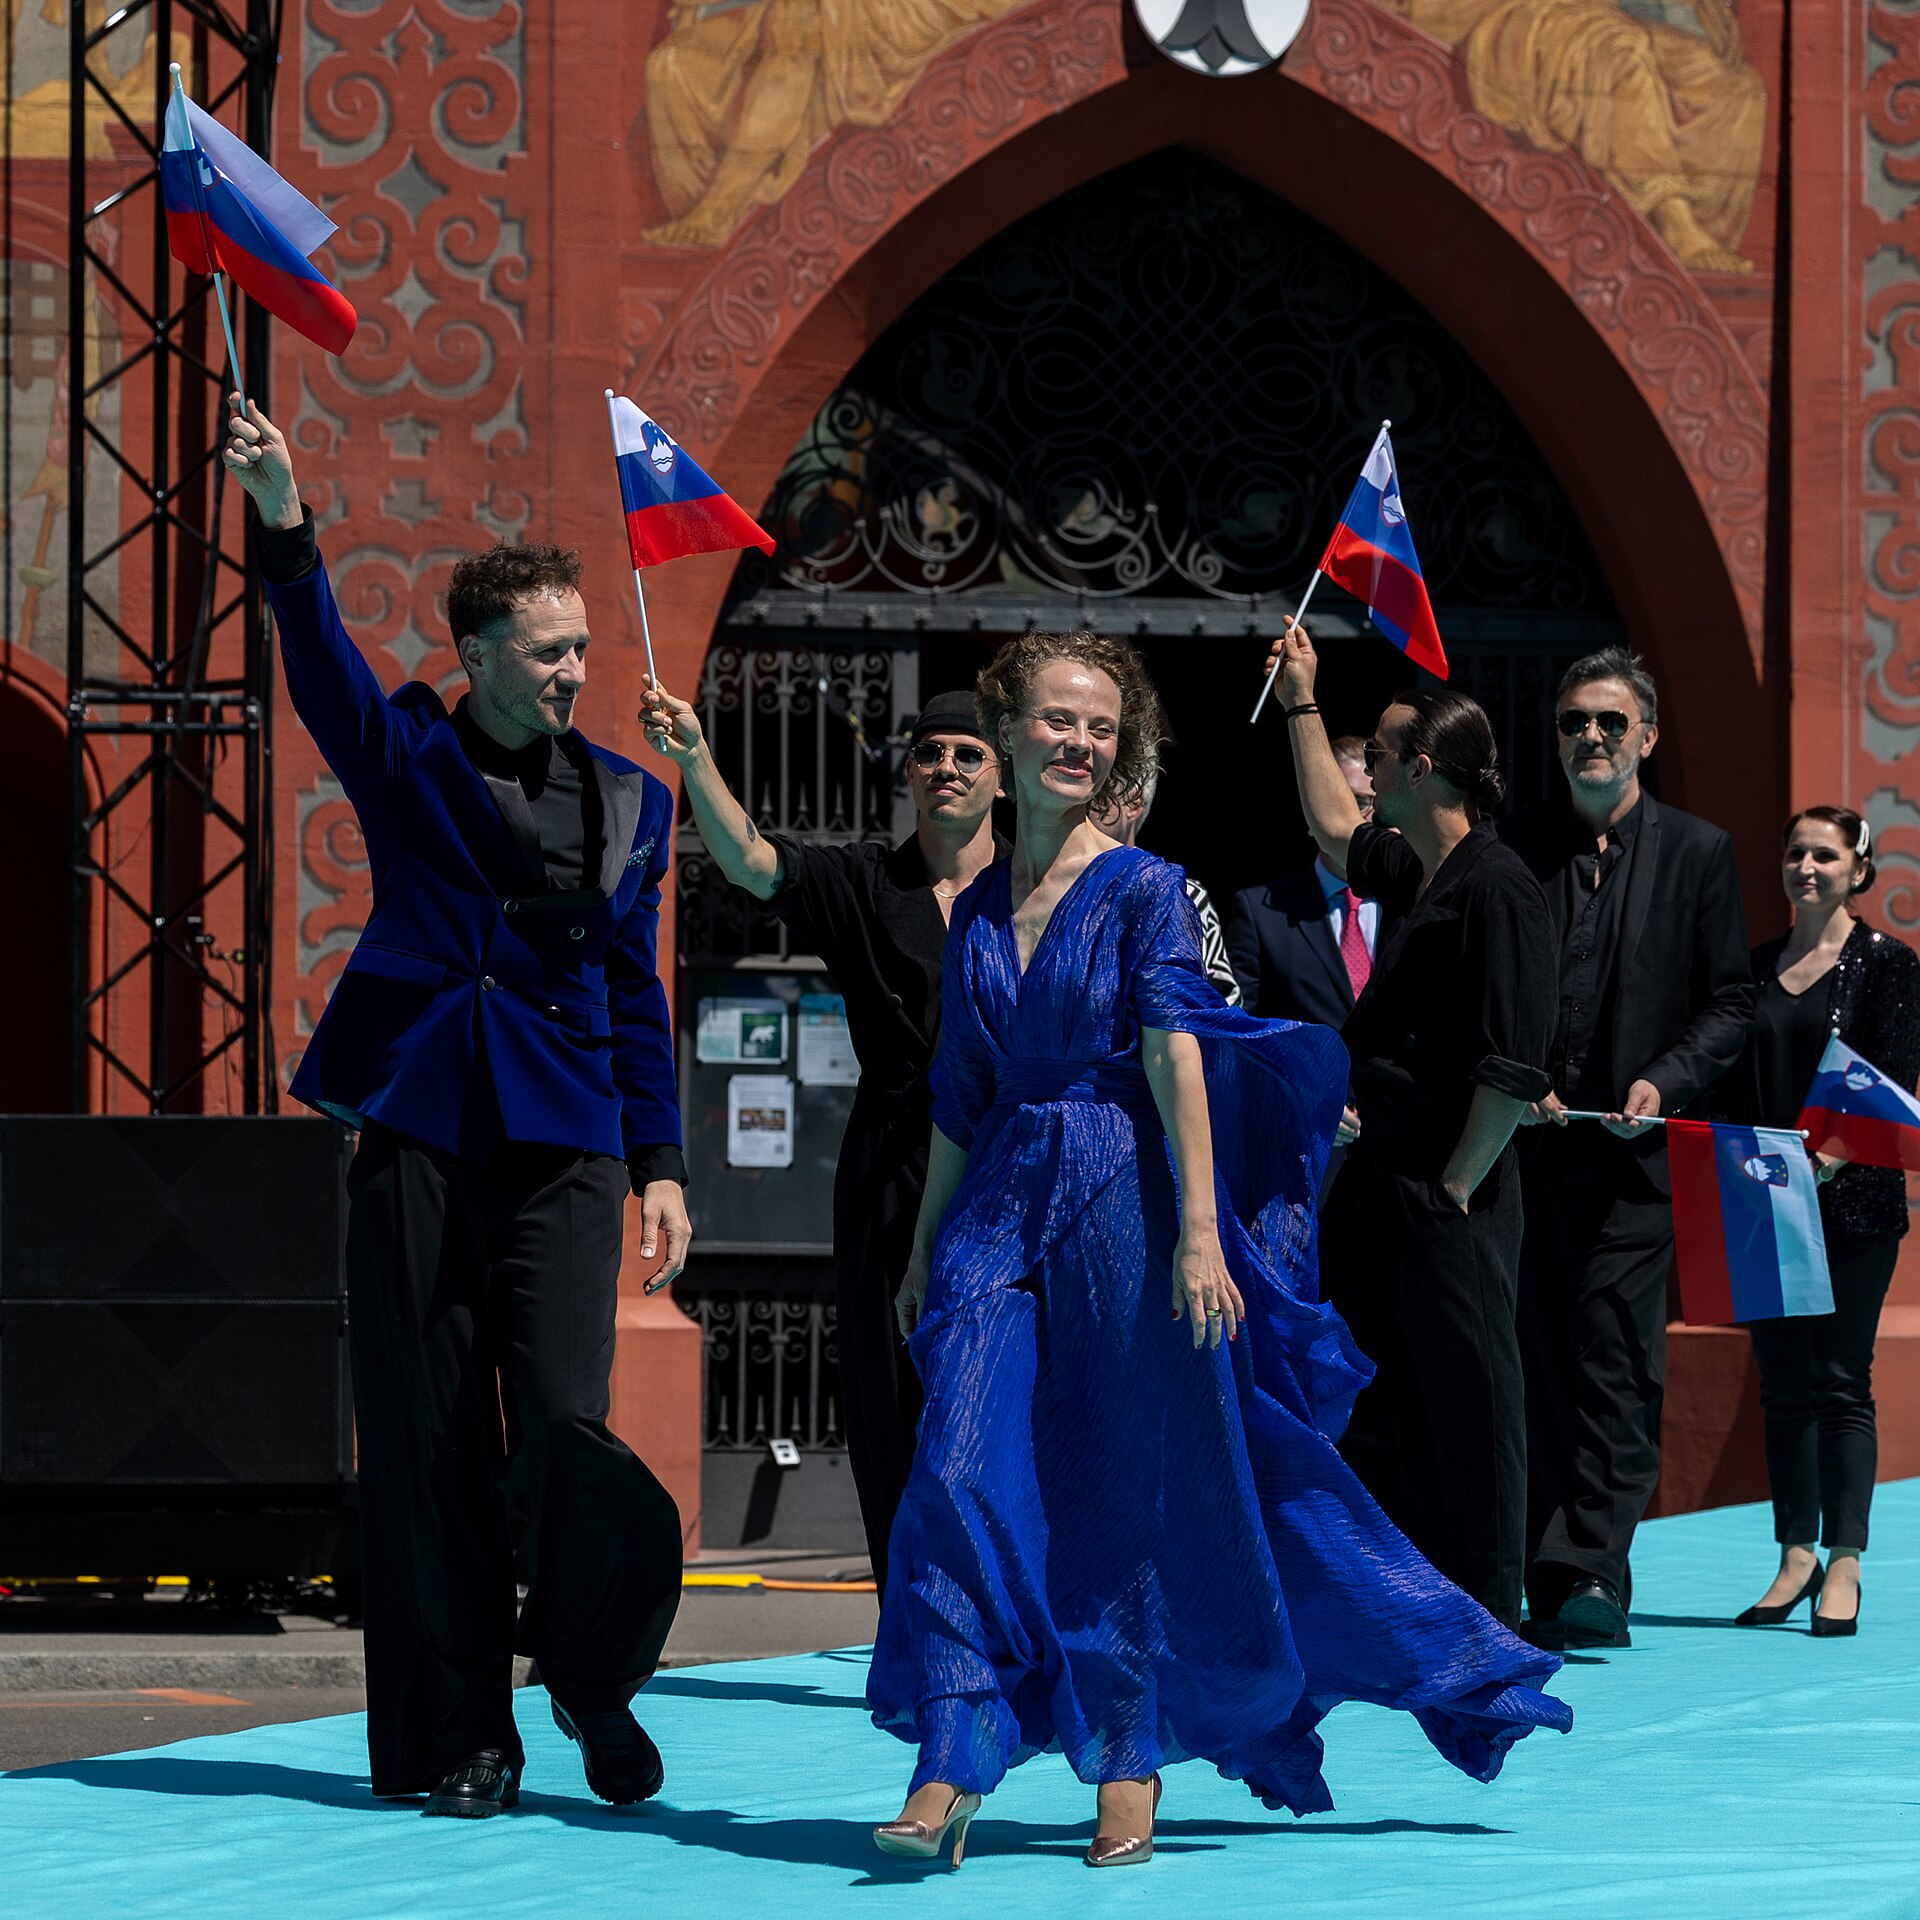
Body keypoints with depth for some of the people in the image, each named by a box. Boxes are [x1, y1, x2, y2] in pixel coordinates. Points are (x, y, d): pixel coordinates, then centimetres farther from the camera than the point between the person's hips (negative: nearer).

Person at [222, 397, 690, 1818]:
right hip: (418, 1136, 0)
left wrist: (660, 1163, 8)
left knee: (563, 1419, -13)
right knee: (426, 1441, 1)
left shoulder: (625, 801, 12)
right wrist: (283, 521, -29)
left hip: (563, 1144, 0)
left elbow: (637, 995, 15)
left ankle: (593, 1677, 10)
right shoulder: (404, 757, 7)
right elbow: (321, 662, -12)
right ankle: (463, 1736, 9)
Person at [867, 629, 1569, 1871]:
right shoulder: (980, 909, 11)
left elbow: (1178, 1061, -11)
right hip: (1004, 1209, 4)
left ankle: (1129, 1763, 15)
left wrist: (1199, 1231, -18)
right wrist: (926, 1246, 17)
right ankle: (952, 1767, -12)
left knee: (1135, 1489, 3)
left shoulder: (1144, 890, -2)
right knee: (965, 1472, -10)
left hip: (1121, 1206, -4)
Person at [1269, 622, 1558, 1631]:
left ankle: (1489, 1623, 0)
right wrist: (1302, 701, 40)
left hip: (1451, 1194, -9)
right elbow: (1335, 829, 37)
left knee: (1465, 1405, -4)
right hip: (1378, 1176, 9)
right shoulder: (1408, 875, 13)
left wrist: (1456, 1186, -17)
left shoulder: (1496, 891, -15)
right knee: (1372, 1402, 11)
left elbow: (1515, 1072, -19)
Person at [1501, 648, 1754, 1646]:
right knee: (1539, 1367, 2)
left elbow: (1730, 1001, 7)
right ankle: (1550, 1591, 6)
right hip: (1526, 1148, 2)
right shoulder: (1512, 849, 9)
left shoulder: (1696, 852, 7)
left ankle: (1587, 1569, -15)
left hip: (1633, 1153, -2)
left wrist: (1666, 1082, -8)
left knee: (1615, 1366, -10)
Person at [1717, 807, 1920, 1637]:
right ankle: (1796, 1557, 11)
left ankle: (1844, 1565, -3)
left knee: (1840, 1380, -5)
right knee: (1782, 1380, 6)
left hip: (1852, 1198, -5)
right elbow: (1730, 1085, 14)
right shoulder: (1757, 966, 13)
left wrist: (1835, 1154, -23)